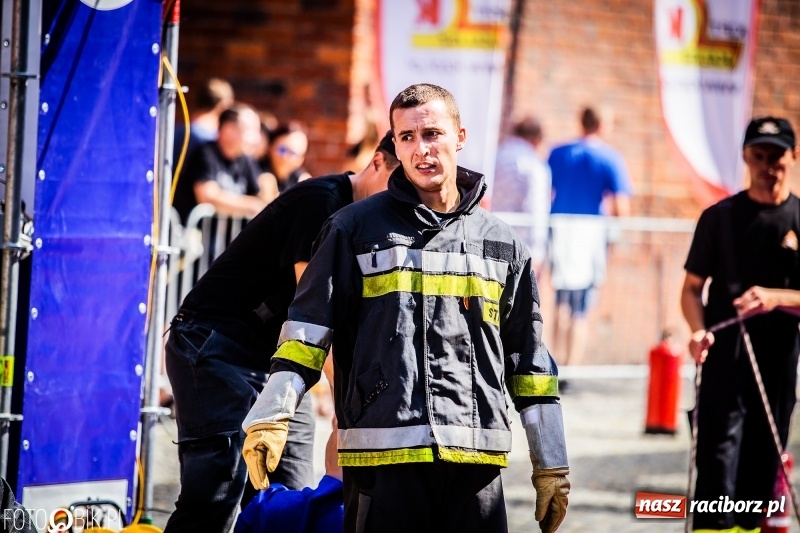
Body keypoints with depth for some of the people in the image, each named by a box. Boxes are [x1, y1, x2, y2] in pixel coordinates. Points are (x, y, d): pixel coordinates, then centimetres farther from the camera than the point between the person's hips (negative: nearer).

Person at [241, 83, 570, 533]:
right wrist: (271, 416, -8)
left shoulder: (502, 244, 16)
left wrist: (551, 466, 16)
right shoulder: (355, 229, 8)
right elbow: (308, 329, 5)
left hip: (476, 461, 2)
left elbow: (529, 360, 18)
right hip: (383, 456, -2)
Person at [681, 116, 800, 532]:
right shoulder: (720, 217, 5)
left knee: (763, 462, 9)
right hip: (724, 355, -1)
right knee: (718, 452, -14)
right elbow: (692, 288, 7)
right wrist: (698, 330, -12)